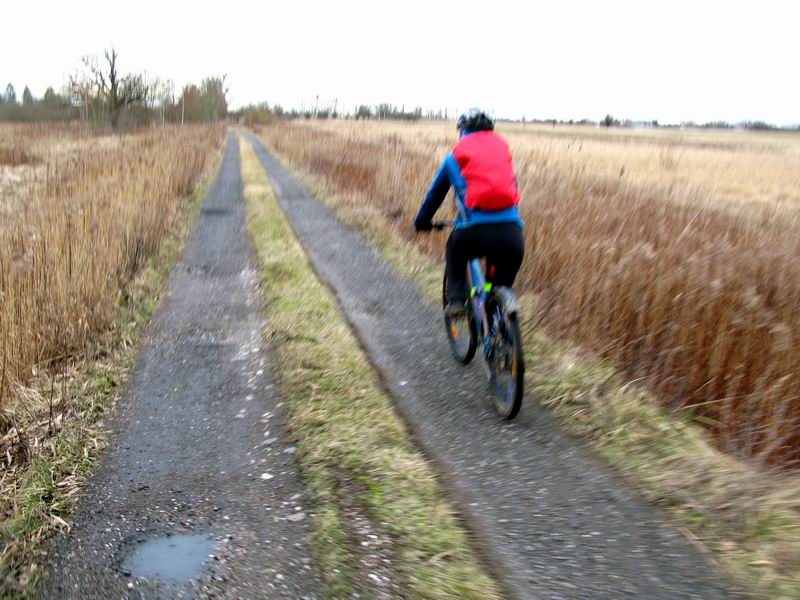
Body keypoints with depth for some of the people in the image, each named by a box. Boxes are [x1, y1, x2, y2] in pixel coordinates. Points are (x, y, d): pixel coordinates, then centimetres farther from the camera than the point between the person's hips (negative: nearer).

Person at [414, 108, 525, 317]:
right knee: (502, 286, 24)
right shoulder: (502, 147, 22)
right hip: (511, 232, 1)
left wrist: (422, 221, 45)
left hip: (474, 231, -1)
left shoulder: (456, 156, 17)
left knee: (455, 254, 33)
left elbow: (435, 192, 29)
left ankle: (455, 300, 17)